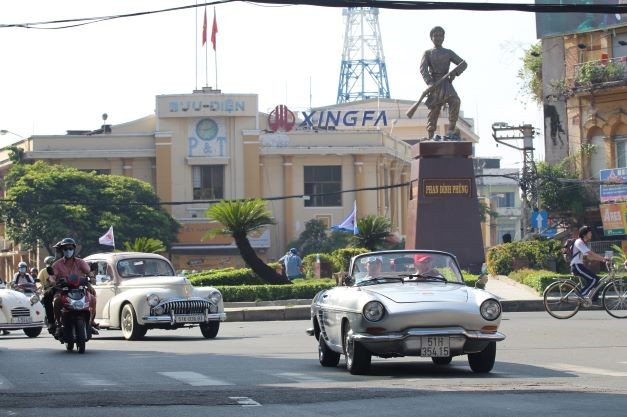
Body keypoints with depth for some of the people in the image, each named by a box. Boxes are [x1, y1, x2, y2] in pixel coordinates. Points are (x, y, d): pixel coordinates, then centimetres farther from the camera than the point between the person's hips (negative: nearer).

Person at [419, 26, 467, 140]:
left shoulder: (449, 53, 16)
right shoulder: (427, 53, 11)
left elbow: (463, 64, 10)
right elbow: (423, 69, -6)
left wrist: (455, 73, -11)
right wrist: (430, 83, -24)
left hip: (446, 83, 0)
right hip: (434, 85, 0)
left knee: (455, 101, -26)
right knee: (433, 110, -3)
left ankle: (451, 131, -23)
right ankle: (430, 137, 5)